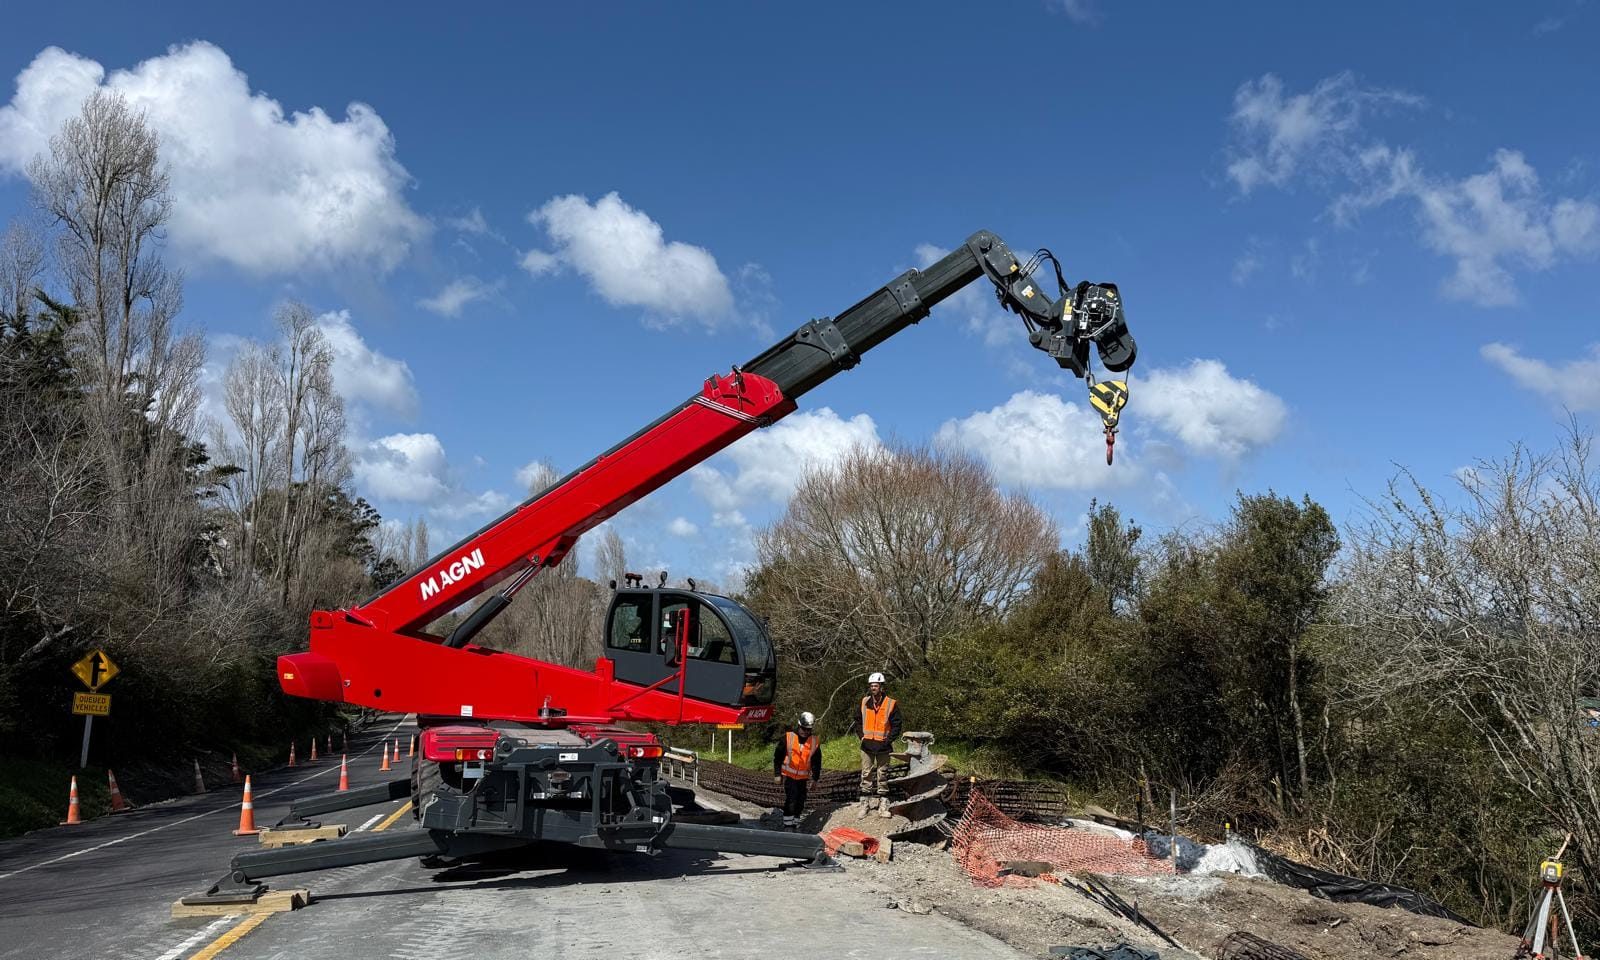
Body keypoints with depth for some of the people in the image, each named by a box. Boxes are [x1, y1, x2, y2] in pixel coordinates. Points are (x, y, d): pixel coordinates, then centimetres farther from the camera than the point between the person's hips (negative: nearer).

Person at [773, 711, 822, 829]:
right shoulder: (788, 737, -8)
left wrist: (815, 778, 9)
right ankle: (788, 824, -9)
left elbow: (816, 762, 11)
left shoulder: (815, 742, 0)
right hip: (788, 774, -3)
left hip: (803, 776, 4)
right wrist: (777, 774, -2)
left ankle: (795, 823, 22)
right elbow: (777, 756, -2)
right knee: (791, 797, -16)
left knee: (801, 800, 6)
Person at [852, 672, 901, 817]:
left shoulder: (891, 704, -7)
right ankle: (865, 804, 12)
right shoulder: (864, 702, 3)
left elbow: (896, 725, -3)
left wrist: (889, 740, -10)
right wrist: (861, 735, 4)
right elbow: (858, 720, 15)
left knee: (882, 776, 4)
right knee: (866, 774, 6)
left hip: (883, 746, -3)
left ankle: (883, 805, 9)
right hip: (867, 745, 3)